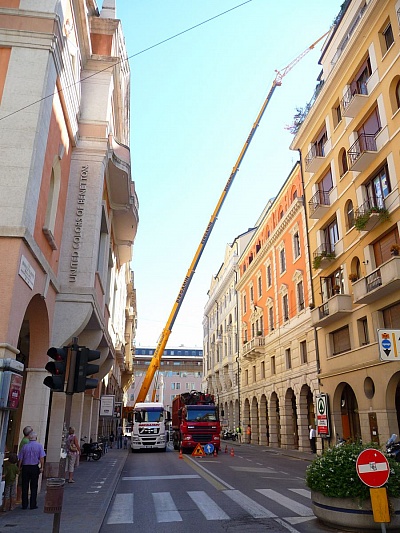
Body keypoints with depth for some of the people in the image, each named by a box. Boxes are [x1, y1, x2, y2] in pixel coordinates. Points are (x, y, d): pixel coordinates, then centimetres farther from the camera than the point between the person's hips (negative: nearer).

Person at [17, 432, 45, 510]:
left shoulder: (25, 446, 1)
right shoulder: (39, 446, -4)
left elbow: (20, 459, 2)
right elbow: (42, 458, -10)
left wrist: (19, 467, 13)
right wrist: (42, 467, -3)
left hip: (25, 467, 2)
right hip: (35, 467, -2)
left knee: (25, 487, 10)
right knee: (34, 487, 7)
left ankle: (24, 505, 14)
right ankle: (33, 504, 8)